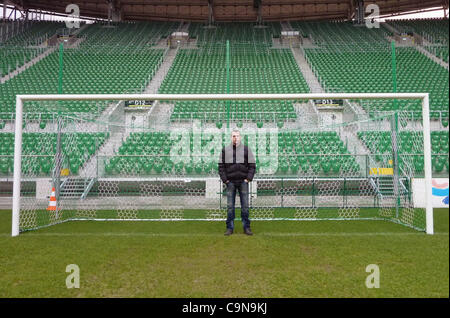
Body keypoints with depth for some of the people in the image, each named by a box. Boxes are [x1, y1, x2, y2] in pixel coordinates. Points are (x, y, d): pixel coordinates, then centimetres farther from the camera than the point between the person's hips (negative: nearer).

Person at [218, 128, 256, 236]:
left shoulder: (246, 150, 4)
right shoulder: (225, 150, 6)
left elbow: (252, 165, 4)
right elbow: (221, 166, 6)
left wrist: (248, 179, -6)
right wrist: (224, 179, -2)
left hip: (243, 182, 0)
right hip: (230, 182, 1)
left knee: (245, 206, 3)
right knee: (230, 206, 3)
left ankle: (246, 227, 12)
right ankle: (230, 228, 11)